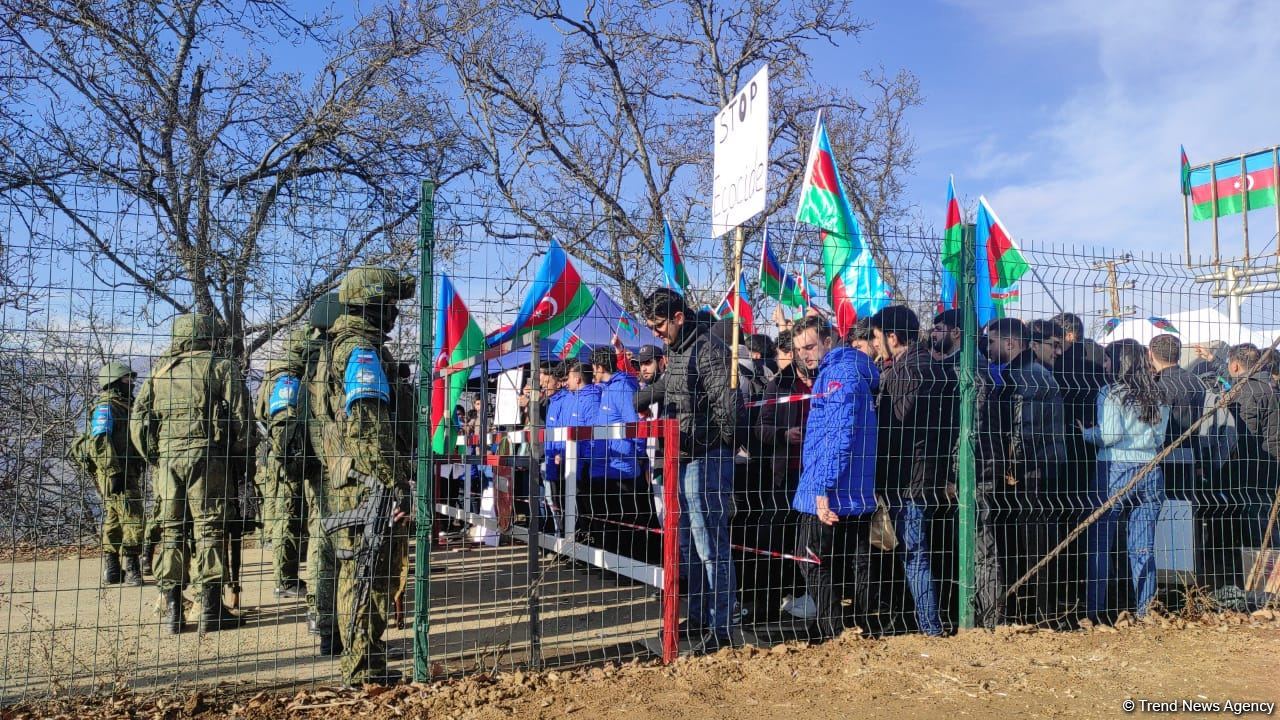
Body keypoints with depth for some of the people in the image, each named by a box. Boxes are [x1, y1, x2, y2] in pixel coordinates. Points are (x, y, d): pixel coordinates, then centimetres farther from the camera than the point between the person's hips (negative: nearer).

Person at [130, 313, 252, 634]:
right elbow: (239, 415, -3)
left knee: (171, 531, 9)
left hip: (166, 457, 4)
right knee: (208, 529, -1)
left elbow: (137, 419, 12)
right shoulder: (222, 367, 6)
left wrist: (155, 457, 18)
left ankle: (172, 610, 11)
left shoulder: (159, 371, 19)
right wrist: (240, 453, 8)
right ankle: (210, 609, -2)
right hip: (205, 455, -4)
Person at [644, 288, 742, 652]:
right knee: (688, 546, 16)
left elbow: (728, 404, -20)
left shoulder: (708, 349, -14)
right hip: (683, 461, 10)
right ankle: (699, 619, 28)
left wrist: (716, 446, -11)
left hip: (706, 460, -10)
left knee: (711, 546, -5)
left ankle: (723, 628, 3)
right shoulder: (676, 352, 16)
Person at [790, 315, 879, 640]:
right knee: (854, 567, 13)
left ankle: (834, 637, 1)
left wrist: (823, 489, -22)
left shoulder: (840, 372, -12)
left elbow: (839, 436, -21)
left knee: (815, 565, -2)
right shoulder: (828, 373, 19)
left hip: (830, 495, -10)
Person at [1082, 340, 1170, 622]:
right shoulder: (1158, 397, 9)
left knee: (1100, 543, 3)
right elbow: (1160, 438, 13)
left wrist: (1086, 432, 3)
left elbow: (1109, 435, -15)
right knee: (1144, 547, 9)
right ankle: (1145, 609, 13)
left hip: (1115, 471, -5)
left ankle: (1096, 608, 5)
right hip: (1150, 472, 5)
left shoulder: (1111, 393, -7)